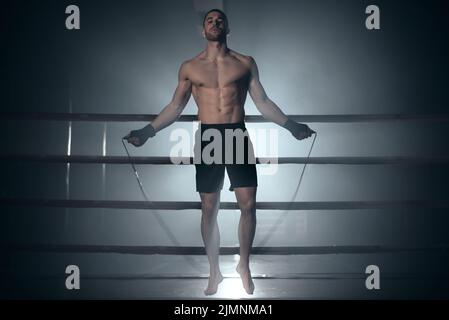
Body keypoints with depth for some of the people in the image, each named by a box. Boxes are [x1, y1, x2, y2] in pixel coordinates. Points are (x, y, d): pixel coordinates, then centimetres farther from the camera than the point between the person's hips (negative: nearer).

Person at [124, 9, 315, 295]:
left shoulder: (245, 63, 8)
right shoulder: (189, 68, 8)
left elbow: (263, 103, 9)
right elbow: (175, 107, 10)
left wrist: (291, 126, 1)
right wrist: (148, 131, 1)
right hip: (207, 138, 0)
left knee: (248, 205, -5)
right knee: (209, 209, 2)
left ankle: (244, 265, 16)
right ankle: (215, 271, 17)